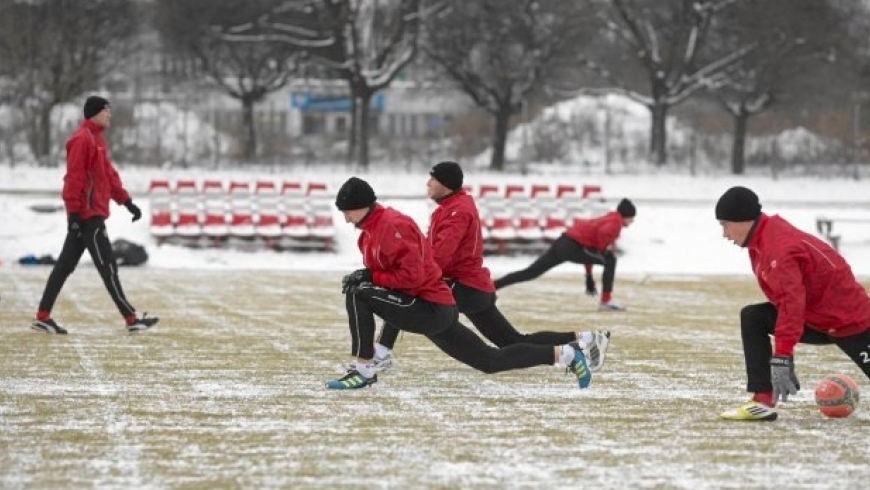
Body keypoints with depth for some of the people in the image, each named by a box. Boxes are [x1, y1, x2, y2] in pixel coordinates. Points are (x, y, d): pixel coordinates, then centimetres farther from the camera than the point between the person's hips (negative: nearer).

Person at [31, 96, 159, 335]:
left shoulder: (96, 139, 18)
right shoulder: (82, 140, -13)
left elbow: (108, 174, 23)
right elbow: (74, 178, -18)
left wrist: (126, 202, 18)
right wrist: (74, 213, -22)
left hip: (91, 214, 10)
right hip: (87, 215, -10)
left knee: (65, 265, 9)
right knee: (107, 267, -6)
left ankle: (43, 317, 11)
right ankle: (131, 319, -4)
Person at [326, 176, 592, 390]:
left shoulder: (393, 225, -17)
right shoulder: (373, 227, 13)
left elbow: (411, 276, -23)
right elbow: (387, 270, 22)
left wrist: (370, 277, -18)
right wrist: (365, 276, 5)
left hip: (430, 309, -10)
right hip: (435, 312, 10)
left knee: (358, 294, -19)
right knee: (491, 361, 15)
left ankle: (363, 371, -15)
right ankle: (565, 353, 21)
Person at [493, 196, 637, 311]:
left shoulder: (608, 219, 24)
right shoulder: (616, 222, -4)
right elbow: (603, 232, -28)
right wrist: (602, 249, -8)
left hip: (562, 244, 9)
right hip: (573, 247, -9)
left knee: (530, 272, 7)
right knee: (610, 260, -3)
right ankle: (606, 301, -5)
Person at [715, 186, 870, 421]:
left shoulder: (780, 248, -27)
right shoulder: (763, 240, 3)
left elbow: (792, 304, -35)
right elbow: (784, 299, 14)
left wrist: (781, 359, -37)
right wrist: (783, 353, 15)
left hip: (847, 320, -9)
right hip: (812, 316, 9)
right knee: (752, 318, -2)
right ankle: (763, 402, -10)